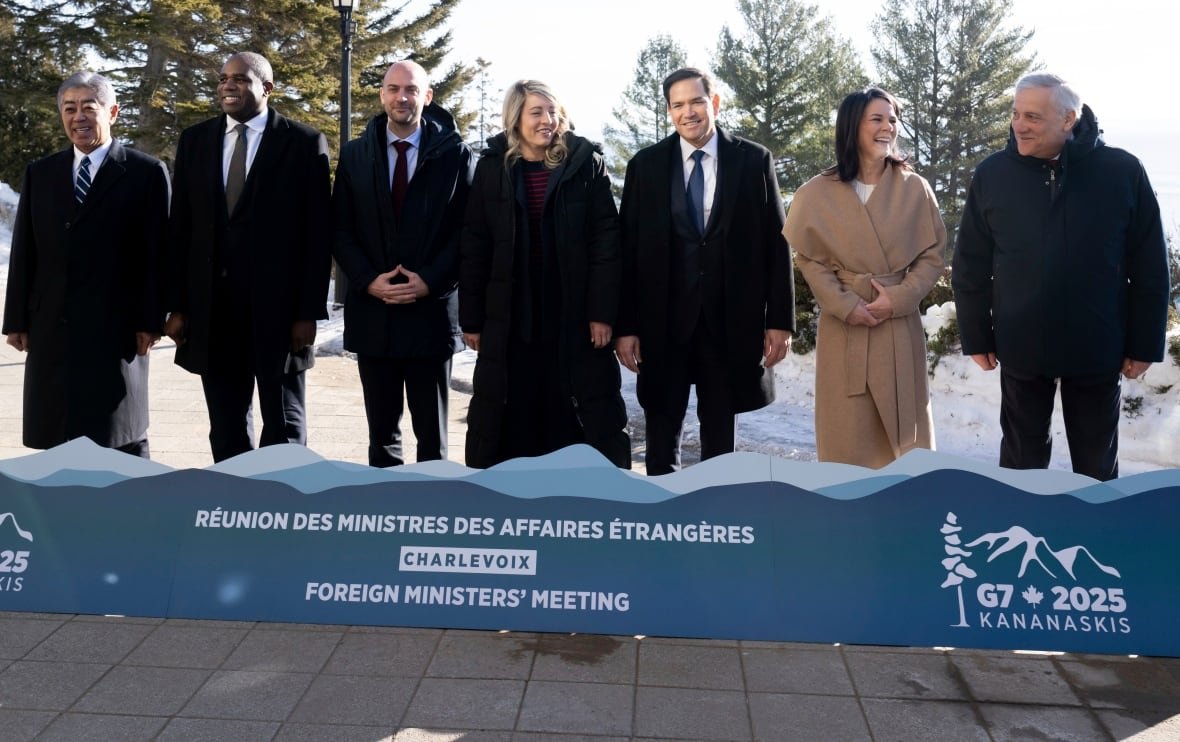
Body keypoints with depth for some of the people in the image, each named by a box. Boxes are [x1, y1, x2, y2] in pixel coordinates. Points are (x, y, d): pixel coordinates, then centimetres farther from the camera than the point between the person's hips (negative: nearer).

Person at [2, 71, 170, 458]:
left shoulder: (147, 173, 0)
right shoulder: (39, 174, 13)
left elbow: (157, 254, -4)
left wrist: (151, 320, -9)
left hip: (117, 326, -4)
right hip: (51, 326, 4)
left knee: (124, 438, 3)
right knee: (58, 436, 9)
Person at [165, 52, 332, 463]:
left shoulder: (304, 142, -2)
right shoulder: (194, 140, 9)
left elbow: (318, 233, -5)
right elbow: (180, 228, 8)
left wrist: (309, 311, -10)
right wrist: (177, 305, 4)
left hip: (278, 305, -4)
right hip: (212, 308, 4)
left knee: (283, 425, 7)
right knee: (226, 427, 12)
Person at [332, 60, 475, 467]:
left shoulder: (455, 154, 1)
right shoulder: (354, 155, 8)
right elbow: (341, 231, 6)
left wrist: (429, 281, -13)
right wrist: (370, 281, -8)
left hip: (431, 312, -2)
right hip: (372, 313, 3)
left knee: (432, 433, 7)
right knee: (381, 432, 12)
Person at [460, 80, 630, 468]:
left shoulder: (586, 163, 0)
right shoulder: (492, 167, 4)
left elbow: (606, 240, -4)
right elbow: (474, 246, 4)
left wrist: (602, 310, -10)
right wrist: (471, 317, 1)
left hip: (573, 311, -1)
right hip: (509, 314, 1)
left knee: (596, 413, 4)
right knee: (508, 418, 8)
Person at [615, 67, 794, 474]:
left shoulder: (754, 160, 1)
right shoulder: (645, 164, 2)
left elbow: (776, 244, 2)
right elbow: (628, 250, 1)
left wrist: (780, 319, -2)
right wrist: (625, 325, -3)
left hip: (730, 319, 0)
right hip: (664, 320, 0)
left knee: (719, 431, 12)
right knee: (661, 434, 8)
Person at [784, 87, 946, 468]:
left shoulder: (914, 187, 1)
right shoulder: (817, 193, -2)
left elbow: (933, 253, 3)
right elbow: (807, 258, -1)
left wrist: (898, 297, -12)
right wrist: (845, 305, -13)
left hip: (900, 326, 1)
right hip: (843, 327, -1)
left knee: (902, 430, 9)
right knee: (849, 432, 5)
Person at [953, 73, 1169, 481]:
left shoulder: (1122, 171, -8)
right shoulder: (992, 174, -5)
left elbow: (1149, 267, -3)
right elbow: (970, 265, 1)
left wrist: (1144, 343, -2)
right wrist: (976, 337, 1)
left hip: (1097, 348, 0)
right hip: (1021, 347, 1)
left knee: (1097, 461, 15)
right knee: (1022, 457, 14)